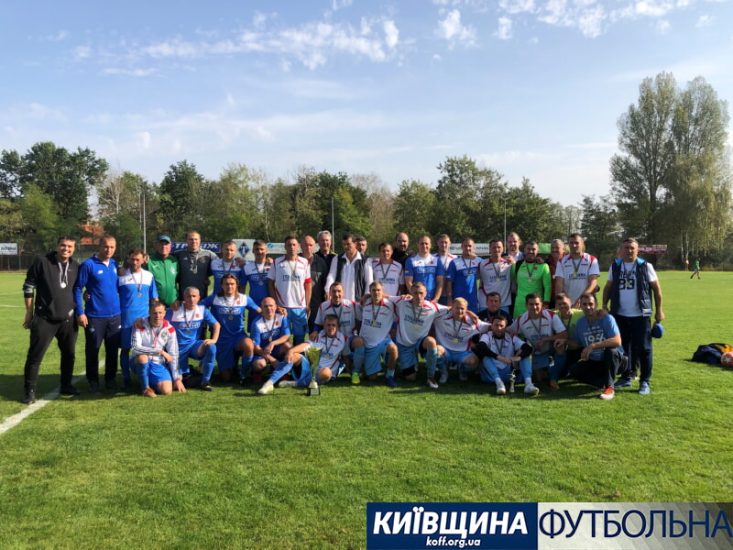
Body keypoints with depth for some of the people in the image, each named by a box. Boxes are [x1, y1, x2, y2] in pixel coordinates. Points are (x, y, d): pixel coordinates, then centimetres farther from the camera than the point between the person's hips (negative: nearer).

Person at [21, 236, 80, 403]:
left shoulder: (76, 266, 5)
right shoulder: (42, 261, -7)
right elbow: (28, 286, -1)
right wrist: (29, 312, -2)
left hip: (68, 320, 4)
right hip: (44, 319, -4)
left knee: (69, 354, 12)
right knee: (35, 355, 0)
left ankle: (66, 386, 28)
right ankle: (30, 390, 11)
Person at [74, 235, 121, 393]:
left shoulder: (115, 264, 7)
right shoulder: (88, 264, -8)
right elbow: (78, 289, -7)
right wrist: (80, 312, -11)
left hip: (115, 315, 4)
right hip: (95, 316, -4)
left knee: (113, 350, 11)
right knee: (93, 350, 6)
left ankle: (110, 379, 24)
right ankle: (93, 381, 20)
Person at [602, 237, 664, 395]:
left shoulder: (645, 266, -2)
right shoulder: (615, 266, 7)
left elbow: (656, 288, 3)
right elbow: (608, 287, 14)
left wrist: (659, 310, 1)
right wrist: (604, 305, 6)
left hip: (640, 315, -3)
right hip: (620, 314, 3)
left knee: (643, 348, -2)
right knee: (623, 346, 11)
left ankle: (645, 381, 8)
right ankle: (626, 377, 25)